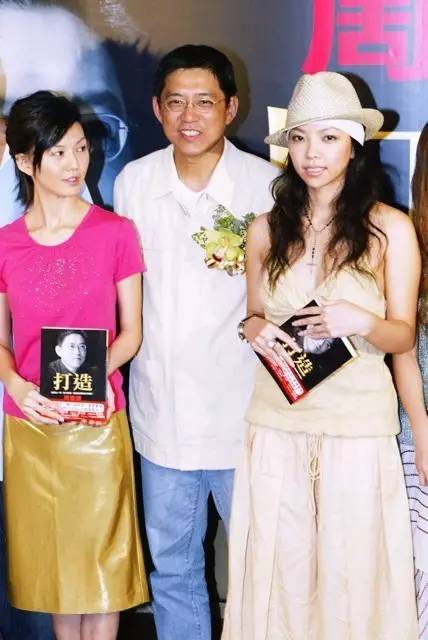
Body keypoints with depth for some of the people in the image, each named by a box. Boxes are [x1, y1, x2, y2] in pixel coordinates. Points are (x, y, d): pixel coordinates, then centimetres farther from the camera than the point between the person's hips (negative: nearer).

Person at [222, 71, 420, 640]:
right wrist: (255, 330, -7)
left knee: (353, 569, 5)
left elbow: (404, 335, -1)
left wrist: (362, 321, -21)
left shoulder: (389, 228, -5)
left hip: (359, 427, -2)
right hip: (277, 423, 2)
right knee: (280, 569, 8)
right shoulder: (266, 229, 4)